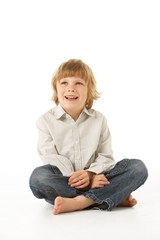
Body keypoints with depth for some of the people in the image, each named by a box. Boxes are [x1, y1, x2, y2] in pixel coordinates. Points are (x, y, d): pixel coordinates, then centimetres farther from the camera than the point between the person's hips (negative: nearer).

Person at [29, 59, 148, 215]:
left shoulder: (99, 119, 7)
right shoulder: (46, 120, 1)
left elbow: (105, 156, 3)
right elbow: (51, 157, -8)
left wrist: (90, 174, -20)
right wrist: (80, 181, -22)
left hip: (95, 180, 2)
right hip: (63, 181, -2)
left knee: (138, 167, -17)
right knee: (38, 176, -36)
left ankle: (80, 201, -32)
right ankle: (114, 197, -28)